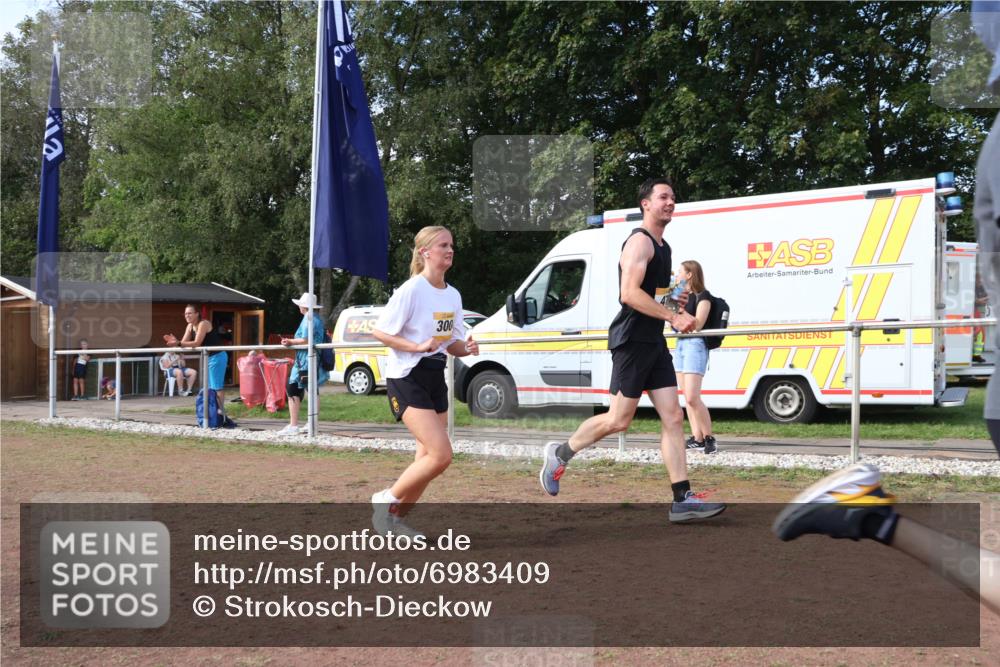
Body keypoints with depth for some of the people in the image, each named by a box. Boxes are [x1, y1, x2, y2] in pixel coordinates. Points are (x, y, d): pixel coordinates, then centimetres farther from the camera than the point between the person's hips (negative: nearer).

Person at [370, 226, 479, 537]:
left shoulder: (453, 295, 9)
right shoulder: (411, 290, -13)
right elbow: (379, 331, -13)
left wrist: (467, 348, -7)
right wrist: (418, 346, -23)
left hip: (435, 379, 8)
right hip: (407, 379, -8)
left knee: (428, 459, 8)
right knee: (441, 455, -16)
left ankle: (395, 519, 22)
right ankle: (386, 500, 3)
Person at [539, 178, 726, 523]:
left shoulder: (663, 247, 20)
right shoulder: (640, 241, -10)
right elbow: (630, 293, -23)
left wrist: (675, 301, 15)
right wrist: (674, 317, -24)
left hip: (654, 342, 9)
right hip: (632, 340, -9)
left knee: (673, 418, 2)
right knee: (619, 419, -4)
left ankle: (682, 500, 1)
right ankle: (560, 453, 17)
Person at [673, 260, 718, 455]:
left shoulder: (702, 296, -6)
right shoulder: (683, 295, 18)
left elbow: (697, 324, -15)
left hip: (695, 345, -9)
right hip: (680, 344, 9)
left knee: (692, 398, -14)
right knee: (687, 397, 6)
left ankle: (709, 438, -5)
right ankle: (697, 438, 8)